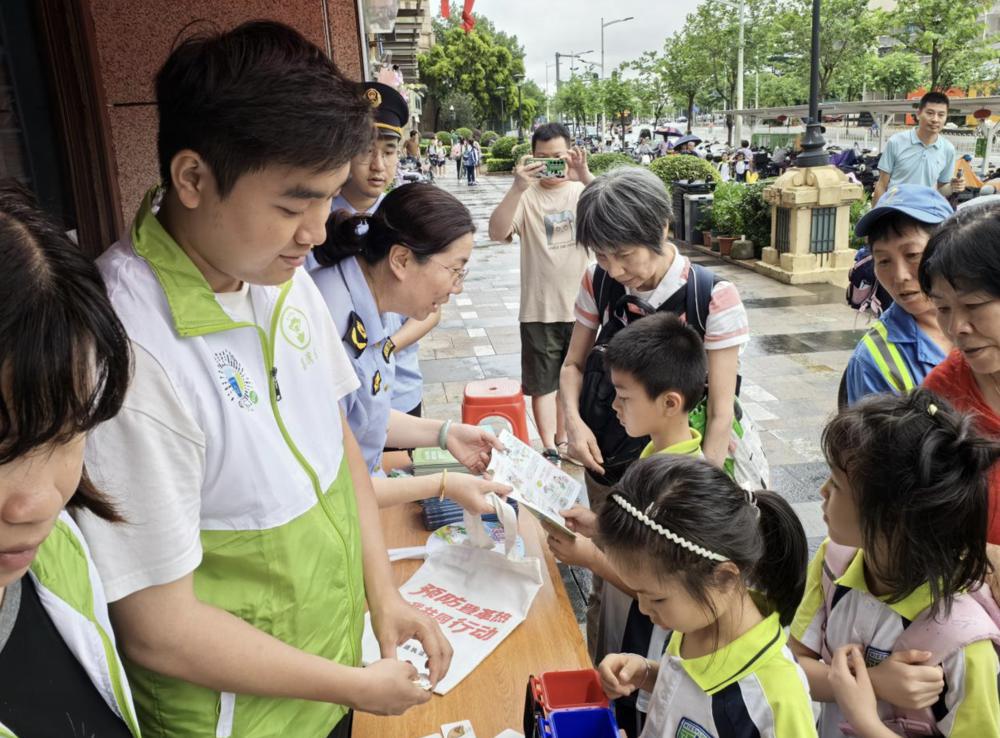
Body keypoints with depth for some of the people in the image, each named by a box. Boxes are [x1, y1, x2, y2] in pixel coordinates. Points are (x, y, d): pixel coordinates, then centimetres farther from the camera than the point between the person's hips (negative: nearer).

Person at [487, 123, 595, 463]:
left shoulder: (582, 191, 0)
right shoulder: (526, 196, -4)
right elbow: (497, 232, -19)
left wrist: (586, 177, -33)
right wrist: (517, 188, -32)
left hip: (579, 305, 2)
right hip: (539, 308, -2)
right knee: (542, 383, 7)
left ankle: (562, 441, 35)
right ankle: (549, 448, 20)